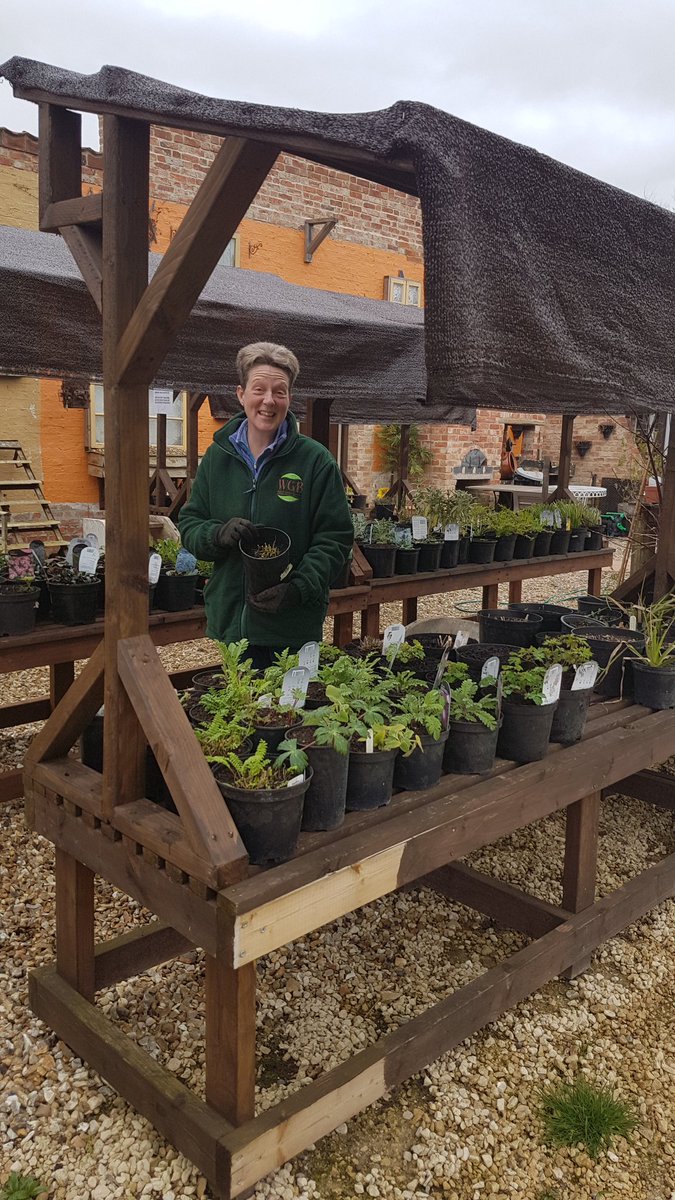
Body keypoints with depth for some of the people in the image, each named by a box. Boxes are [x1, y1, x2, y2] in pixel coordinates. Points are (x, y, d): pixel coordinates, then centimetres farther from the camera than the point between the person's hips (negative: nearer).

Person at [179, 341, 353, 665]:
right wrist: (218, 535, -13)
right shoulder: (217, 456, 6)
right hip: (230, 619, 3)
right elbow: (189, 524, 10)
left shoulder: (316, 460, -5)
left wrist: (299, 588, -20)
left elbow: (335, 538, -6)